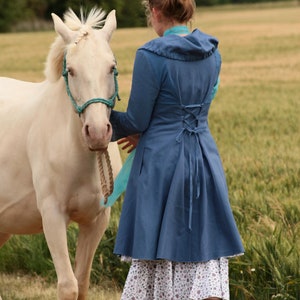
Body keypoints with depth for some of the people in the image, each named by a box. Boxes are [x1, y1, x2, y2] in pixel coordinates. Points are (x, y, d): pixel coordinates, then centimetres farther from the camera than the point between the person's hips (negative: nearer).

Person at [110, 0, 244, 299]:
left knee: (156, 253, 8)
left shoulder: (150, 56, -15)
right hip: (205, 162, 5)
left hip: (161, 163, -5)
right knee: (205, 250, 9)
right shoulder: (212, 53, 4)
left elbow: (136, 121, -9)